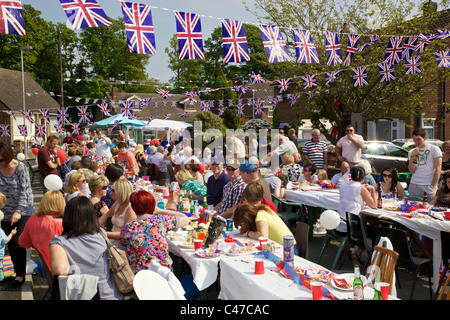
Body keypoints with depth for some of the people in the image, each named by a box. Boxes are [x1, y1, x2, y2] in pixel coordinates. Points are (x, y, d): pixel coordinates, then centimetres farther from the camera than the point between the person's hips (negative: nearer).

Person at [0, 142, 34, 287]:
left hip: (23, 210, -5)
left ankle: (21, 274, 6)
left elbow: (24, 191, -16)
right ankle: (16, 269, 30)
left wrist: (18, 211, -22)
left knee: (18, 241, -8)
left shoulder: (20, 168, -16)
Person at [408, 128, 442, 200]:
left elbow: (438, 169, -3)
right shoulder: (411, 152, 12)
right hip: (414, 185, 3)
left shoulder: (434, 149, 1)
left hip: (429, 185, -3)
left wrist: (433, 187, -10)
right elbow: (412, 171, 4)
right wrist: (412, 157, -9)